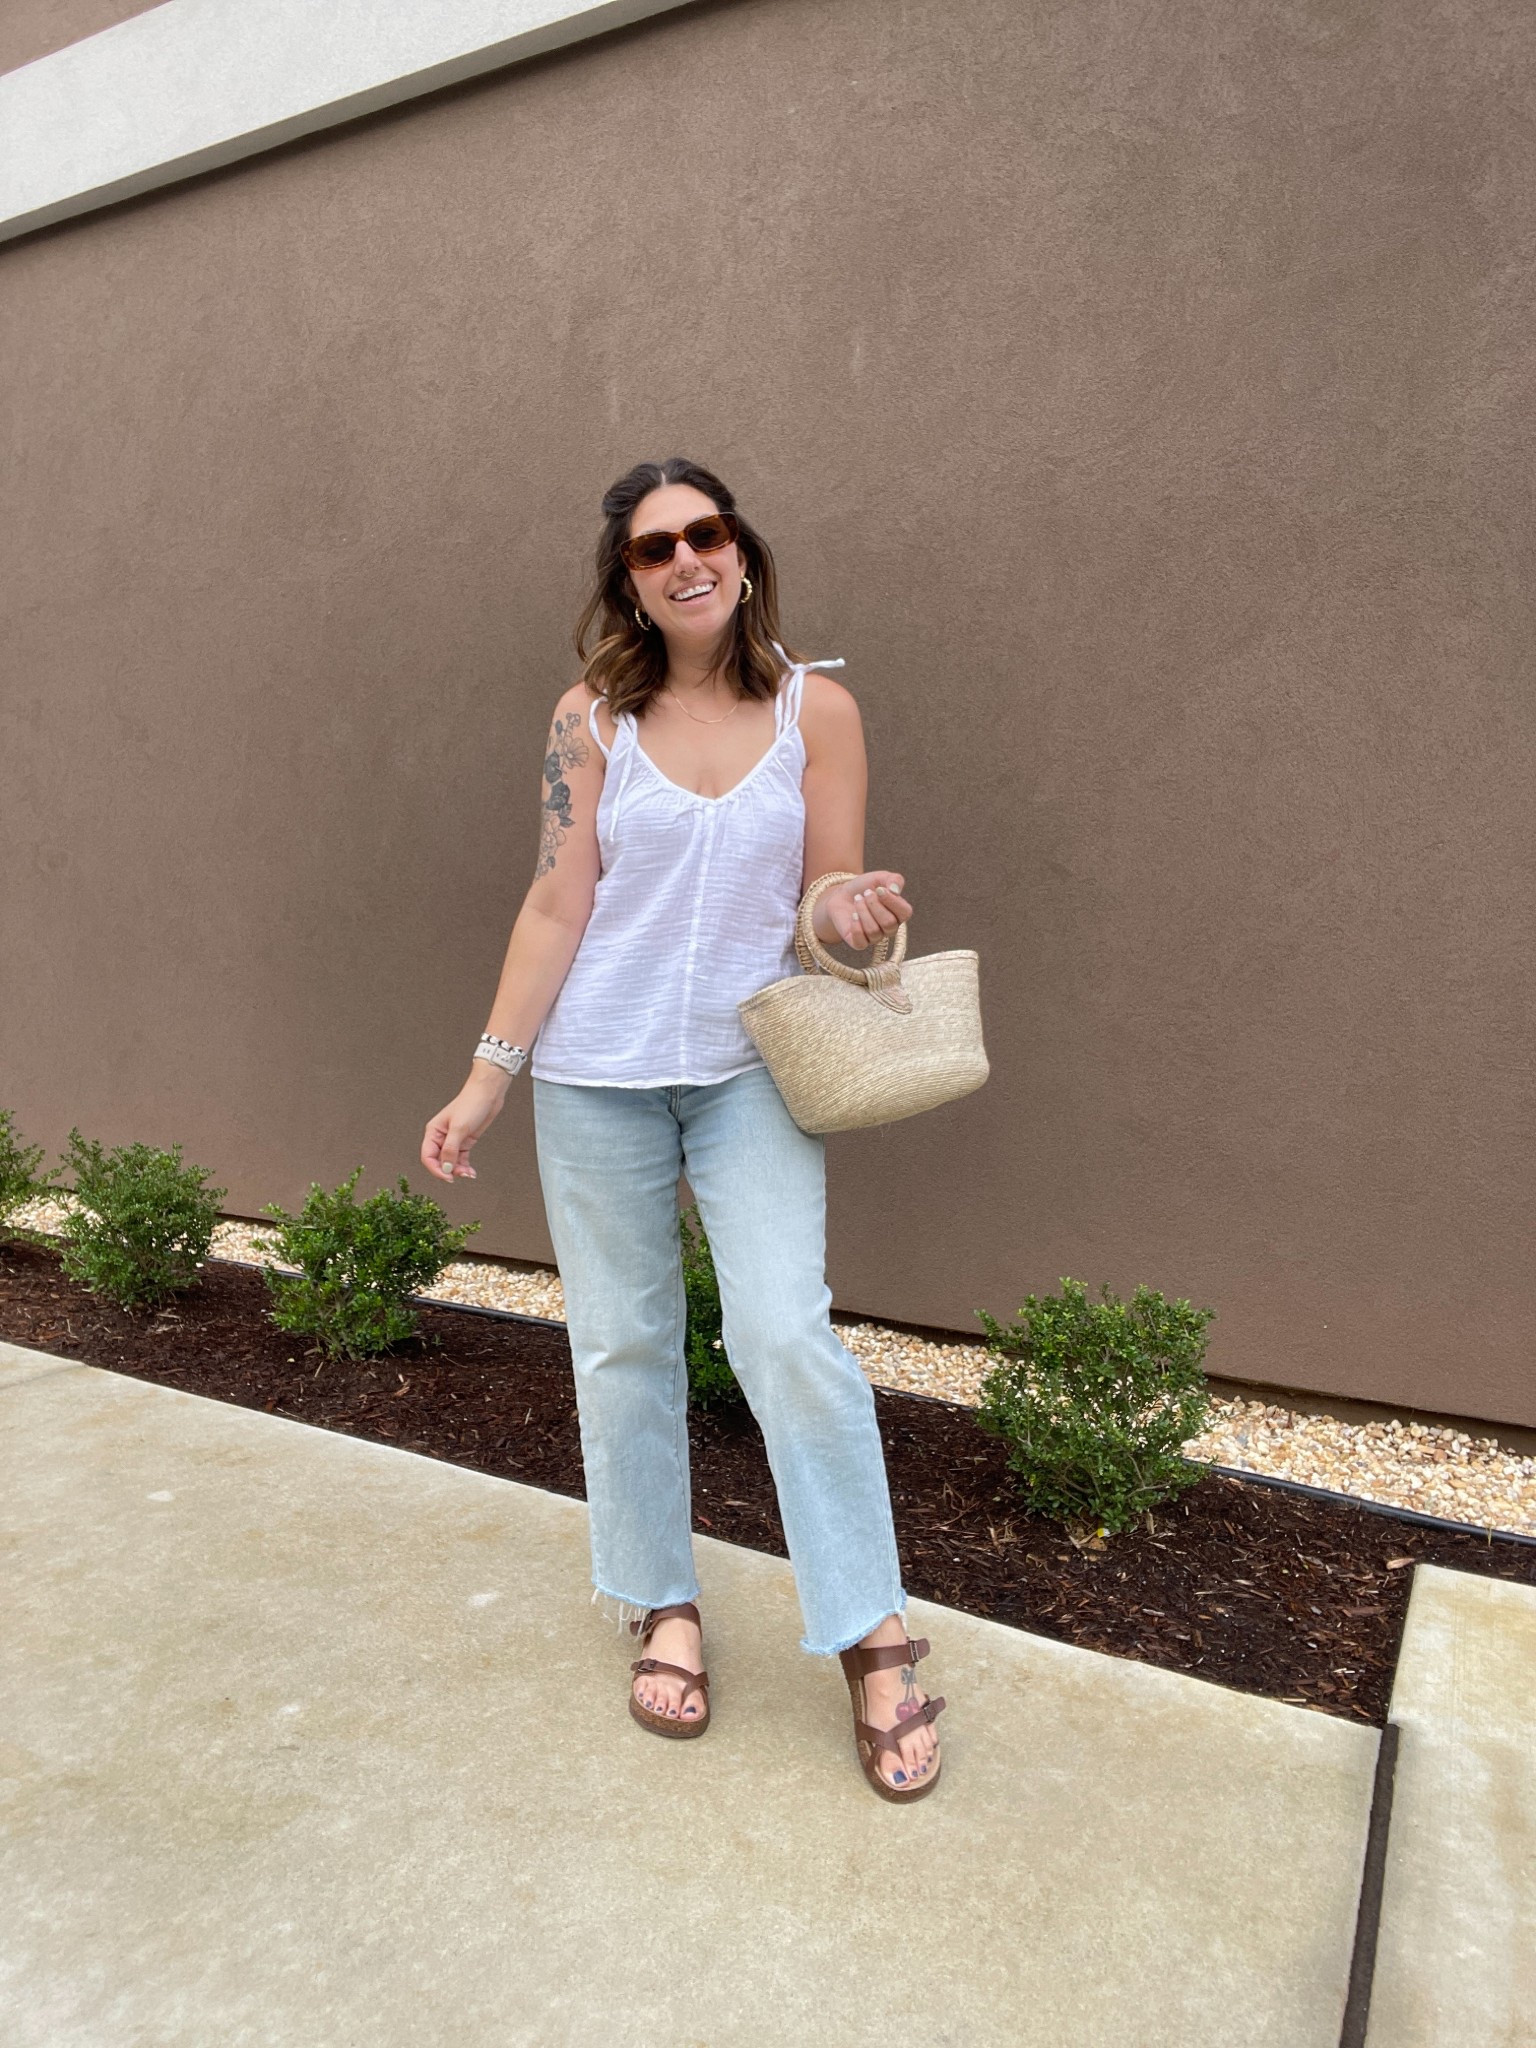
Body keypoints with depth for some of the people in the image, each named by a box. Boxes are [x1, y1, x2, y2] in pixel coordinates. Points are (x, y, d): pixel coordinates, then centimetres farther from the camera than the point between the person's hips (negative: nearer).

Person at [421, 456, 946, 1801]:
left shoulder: (817, 708, 0)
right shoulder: (593, 719, 0)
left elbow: (830, 902, 4)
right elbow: (557, 906, 0)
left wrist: (854, 913, -20)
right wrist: (488, 1077, -3)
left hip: (748, 1071, -1)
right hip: (598, 1072, 1)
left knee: (787, 1335, -11)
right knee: (623, 1345, 9)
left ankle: (877, 1640, 6)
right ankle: (664, 1607, 29)